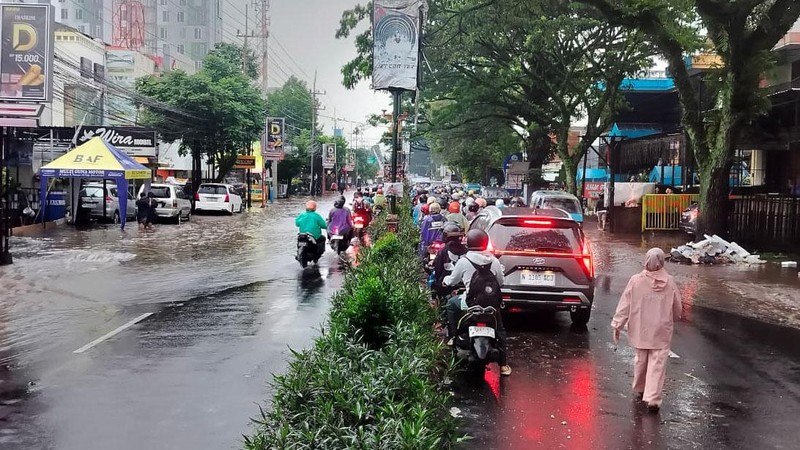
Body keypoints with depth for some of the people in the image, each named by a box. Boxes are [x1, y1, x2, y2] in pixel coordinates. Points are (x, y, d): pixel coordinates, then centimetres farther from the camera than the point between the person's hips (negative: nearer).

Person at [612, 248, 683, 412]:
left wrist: (617, 325, 0)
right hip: (661, 331, -1)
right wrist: (674, 319, 28)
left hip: (640, 331, 1)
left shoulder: (636, 280, -10)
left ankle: (639, 390, 36)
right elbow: (677, 308, 7)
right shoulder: (669, 282, -6)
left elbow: (625, 305, -7)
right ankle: (653, 399, -7)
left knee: (640, 360, 18)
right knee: (657, 364, 0)